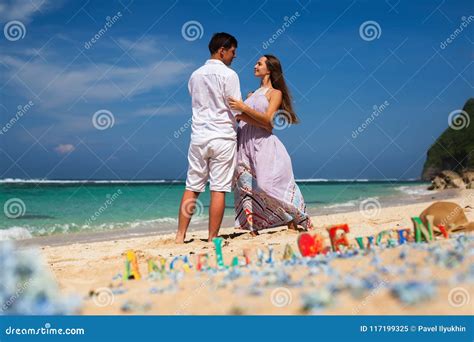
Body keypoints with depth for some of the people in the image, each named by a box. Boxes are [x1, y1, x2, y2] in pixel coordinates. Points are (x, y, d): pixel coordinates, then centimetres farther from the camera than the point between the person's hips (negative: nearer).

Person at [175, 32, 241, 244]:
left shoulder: (195, 75, 13)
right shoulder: (229, 75, -6)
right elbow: (237, 111, -9)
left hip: (198, 137, 5)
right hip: (223, 137, -5)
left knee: (191, 188, 8)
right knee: (218, 189, -2)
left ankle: (180, 236, 8)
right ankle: (212, 238, -1)